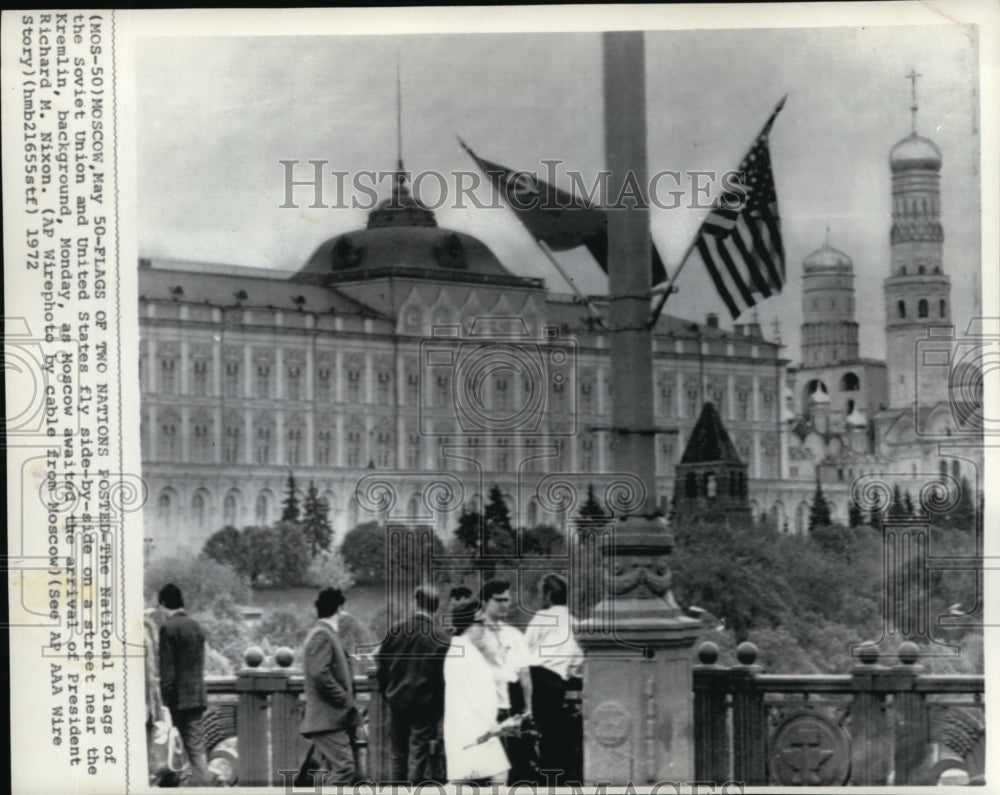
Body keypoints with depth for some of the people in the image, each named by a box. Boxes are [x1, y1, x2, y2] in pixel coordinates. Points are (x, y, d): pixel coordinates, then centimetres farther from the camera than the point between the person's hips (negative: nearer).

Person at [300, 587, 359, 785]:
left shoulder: (327, 634, 19)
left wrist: (347, 700, 14)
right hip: (327, 719, -10)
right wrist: (345, 700, -16)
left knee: (329, 770, 9)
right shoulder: (322, 636, -12)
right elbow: (320, 674, -22)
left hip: (330, 719, 10)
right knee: (344, 768, -16)